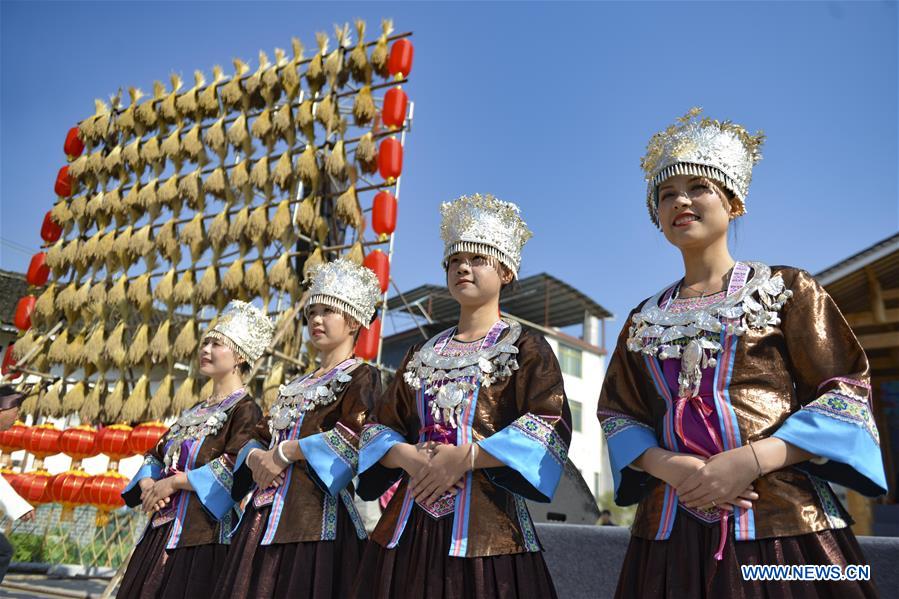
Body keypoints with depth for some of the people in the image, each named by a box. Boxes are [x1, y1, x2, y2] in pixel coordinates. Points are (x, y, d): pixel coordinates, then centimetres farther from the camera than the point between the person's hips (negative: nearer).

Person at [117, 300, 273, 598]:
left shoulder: (245, 409, -9)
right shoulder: (195, 412, 18)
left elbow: (236, 465, -22)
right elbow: (156, 455, 17)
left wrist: (173, 482, -16)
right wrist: (148, 485, -5)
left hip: (203, 534, -8)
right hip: (162, 531, 8)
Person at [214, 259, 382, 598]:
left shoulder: (362, 376, 0)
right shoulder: (295, 387, 23)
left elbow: (356, 438, -16)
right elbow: (260, 437, 19)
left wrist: (285, 452, -14)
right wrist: (256, 457, -4)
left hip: (317, 514, -7)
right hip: (266, 517, 7)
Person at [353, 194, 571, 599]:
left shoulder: (525, 347, 2)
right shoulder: (423, 354, 16)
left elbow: (552, 426, -12)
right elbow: (379, 426, 12)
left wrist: (465, 457, -19)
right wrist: (407, 456, -10)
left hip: (487, 525, -4)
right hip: (408, 524, 4)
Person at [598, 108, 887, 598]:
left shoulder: (785, 289, 3)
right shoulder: (644, 320, 12)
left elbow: (847, 393, -3)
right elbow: (616, 414, 8)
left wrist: (750, 459, -17)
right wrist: (669, 466, -13)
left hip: (783, 525, -2)